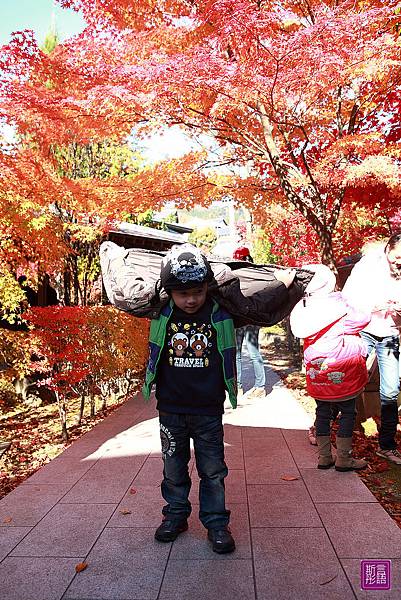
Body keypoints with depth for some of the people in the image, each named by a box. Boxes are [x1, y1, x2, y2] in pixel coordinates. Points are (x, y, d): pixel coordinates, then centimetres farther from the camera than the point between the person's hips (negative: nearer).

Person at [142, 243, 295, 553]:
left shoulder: (222, 314, -11)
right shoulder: (160, 314, -7)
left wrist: (283, 283, 0)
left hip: (208, 410, -1)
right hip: (171, 409, 2)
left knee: (213, 470, 9)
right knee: (173, 467, 17)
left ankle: (217, 522, 26)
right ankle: (176, 515, 36)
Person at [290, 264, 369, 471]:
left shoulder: (301, 308, -2)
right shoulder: (337, 305, -17)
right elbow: (363, 319, -6)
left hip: (317, 372, 5)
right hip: (342, 372, -5)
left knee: (323, 411, 15)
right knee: (347, 411, 9)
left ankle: (324, 457, 24)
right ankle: (343, 459, 16)